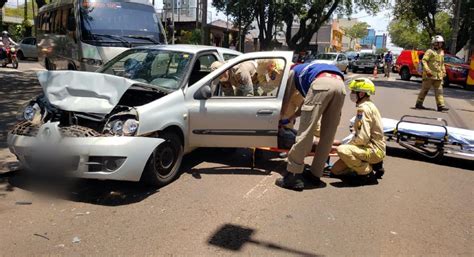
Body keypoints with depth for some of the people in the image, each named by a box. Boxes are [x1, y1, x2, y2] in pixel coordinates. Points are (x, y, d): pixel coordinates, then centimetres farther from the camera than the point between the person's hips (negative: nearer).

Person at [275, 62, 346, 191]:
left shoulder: (295, 71, 33)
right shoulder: (310, 69, 48)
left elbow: (285, 99, 33)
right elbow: (308, 101, 50)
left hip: (322, 83, -6)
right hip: (340, 85, 6)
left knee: (305, 132, -6)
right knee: (327, 135, 12)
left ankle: (293, 176, -5)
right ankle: (315, 174, 19)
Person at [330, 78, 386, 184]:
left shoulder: (364, 108, -19)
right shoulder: (368, 106, 12)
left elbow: (362, 138, -26)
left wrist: (347, 145, -10)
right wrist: (348, 144, 6)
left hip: (374, 150, -10)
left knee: (342, 150, -32)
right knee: (335, 170, 8)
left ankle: (367, 172, -12)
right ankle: (373, 164, 12)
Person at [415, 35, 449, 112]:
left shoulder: (441, 52, 18)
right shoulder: (430, 51, -7)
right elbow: (424, 60, -16)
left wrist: (444, 71, 18)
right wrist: (427, 70, -26)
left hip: (438, 75, 7)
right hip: (430, 75, -7)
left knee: (439, 90, 1)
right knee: (424, 90, 0)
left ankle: (441, 106, -1)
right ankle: (419, 103, 9)